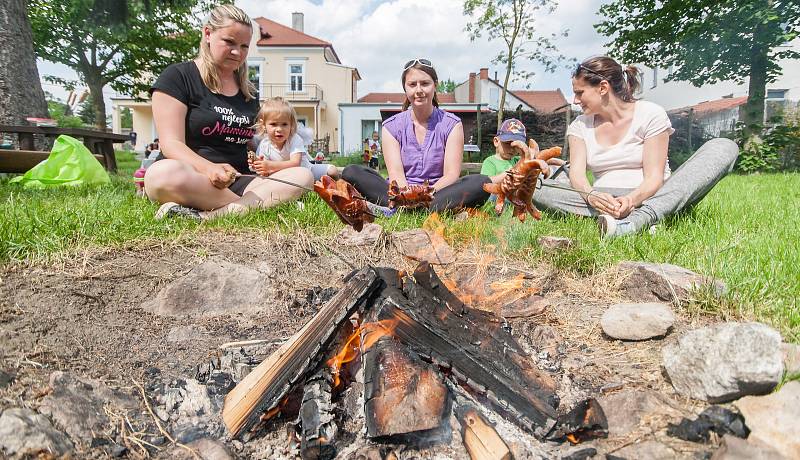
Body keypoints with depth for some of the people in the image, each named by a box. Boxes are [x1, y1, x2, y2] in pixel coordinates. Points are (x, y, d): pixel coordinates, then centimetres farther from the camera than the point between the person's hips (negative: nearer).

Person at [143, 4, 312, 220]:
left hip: (238, 182, 5)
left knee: (303, 176, -21)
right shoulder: (178, 76, 2)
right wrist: (208, 168, -29)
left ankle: (207, 216, -34)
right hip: (192, 180, -5)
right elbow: (171, 143, -9)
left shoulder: (249, 92, 20)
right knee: (166, 172, -40)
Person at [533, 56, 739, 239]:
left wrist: (633, 199, -32)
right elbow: (577, 172, -7)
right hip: (604, 200, 1)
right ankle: (643, 220, -34)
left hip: (647, 198, -1)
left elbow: (654, 177, -10)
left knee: (724, 148, -21)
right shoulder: (580, 126, 10)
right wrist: (591, 195, -30)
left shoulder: (650, 114, 1)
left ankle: (638, 219, -43)